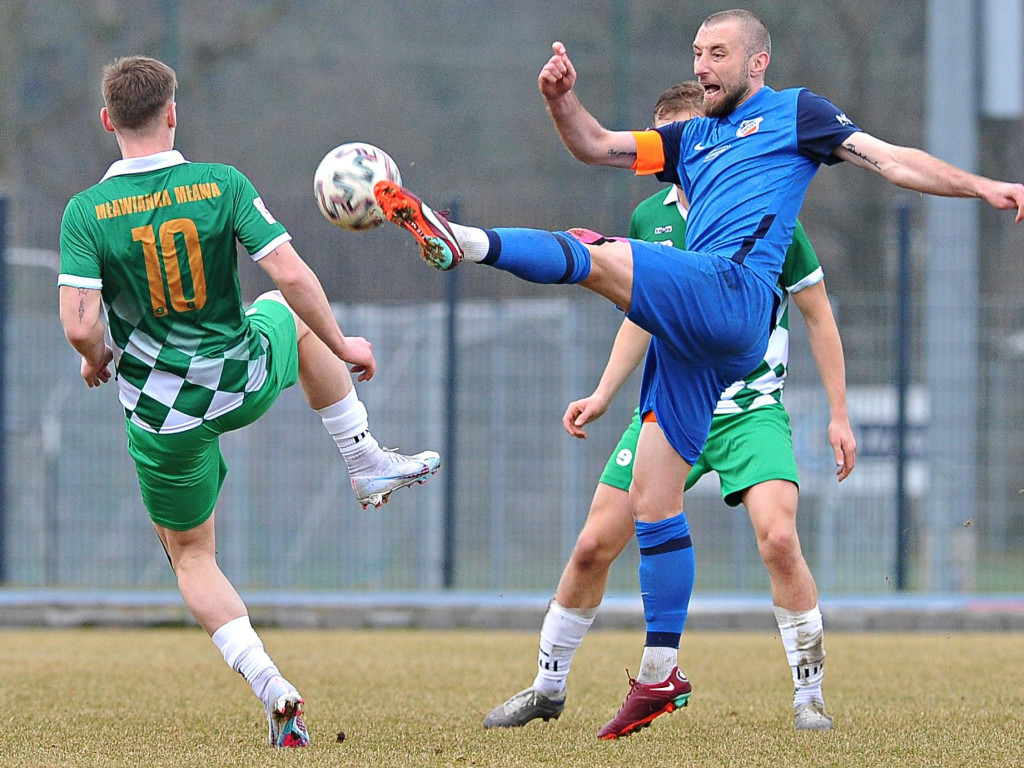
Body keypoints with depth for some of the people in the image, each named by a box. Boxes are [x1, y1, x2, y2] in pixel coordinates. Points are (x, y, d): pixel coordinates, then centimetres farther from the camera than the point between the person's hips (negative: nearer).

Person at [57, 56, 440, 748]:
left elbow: (80, 325, -21)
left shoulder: (87, 212, -15)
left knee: (191, 556, 18)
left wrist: (96, 358, 2)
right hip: (245, 383, 1)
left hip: (162, 415, -1)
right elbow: (292, 275, -16)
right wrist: (341, 345, -1)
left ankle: (270, 687, -2)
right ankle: (369, 467, 41)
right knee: (289, 315, 36)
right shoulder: (223, 186, -12)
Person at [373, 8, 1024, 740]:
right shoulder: (694, 139, 31)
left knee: (600, 257, -27)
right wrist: (562, 99, 8)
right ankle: (660, 673, 5)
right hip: (691, 338, 8)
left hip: (731, 291, -8)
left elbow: (894, 161, 8)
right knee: (652, 505, 3)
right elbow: (596, 147, 27)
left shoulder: (795, 113, 13)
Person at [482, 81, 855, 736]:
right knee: (594, 546, 0)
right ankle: (548, 688, 19)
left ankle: (810, 698, -11)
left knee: (778, 539, -25)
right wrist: (601, 398, 8)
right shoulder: (648, 220, 4)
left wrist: (839, 415, -2)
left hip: (751, 411, -4)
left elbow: (818, 315, 0)